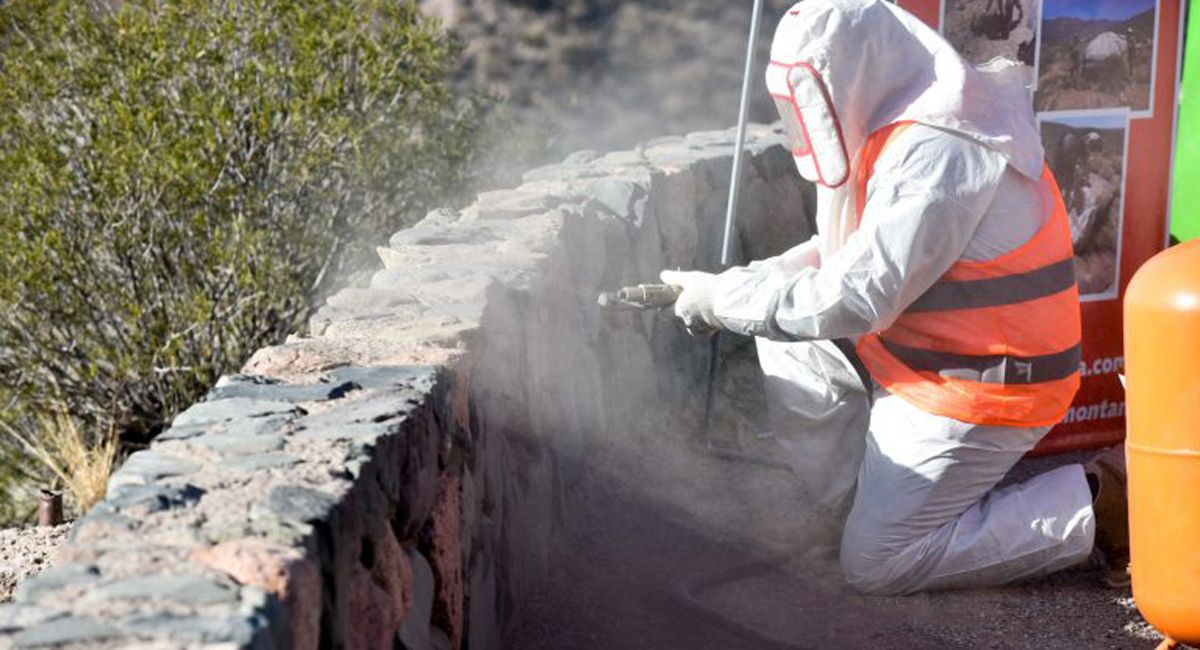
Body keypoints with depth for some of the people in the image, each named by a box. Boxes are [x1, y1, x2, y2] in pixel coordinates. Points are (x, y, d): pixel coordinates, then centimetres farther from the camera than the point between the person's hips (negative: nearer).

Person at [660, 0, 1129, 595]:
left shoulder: (936, 152, -26)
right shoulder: (899, 130, 7)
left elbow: (855, 299, -27)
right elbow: (841, 252, 15)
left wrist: (724, 299, -16)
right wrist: (736, 282, 2)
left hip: (976, 394, -10)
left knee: (876, 565, -5)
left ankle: (1095, 506, -1)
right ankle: (861, 504, 8)